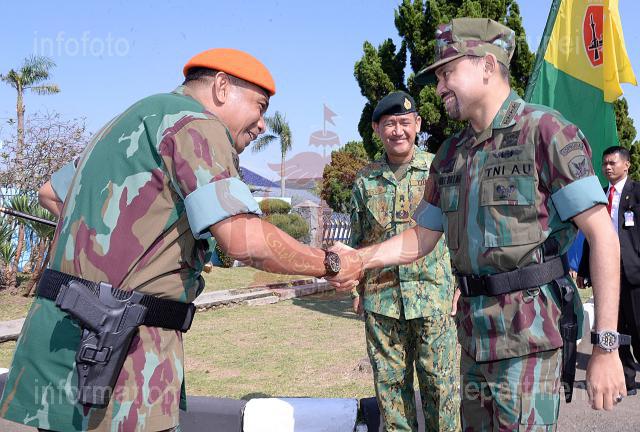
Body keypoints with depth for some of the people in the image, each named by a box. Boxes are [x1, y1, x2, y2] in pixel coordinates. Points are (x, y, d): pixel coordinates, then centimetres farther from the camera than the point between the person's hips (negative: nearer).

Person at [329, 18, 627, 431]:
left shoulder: (544, 131, -10)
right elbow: (422, 238, 17)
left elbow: (603, 235, -13)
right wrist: (360, 258, 0)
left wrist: (607, 347, -17)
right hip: (474, 332, 7)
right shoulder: (451, 154, 11)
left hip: (530, 333, -7)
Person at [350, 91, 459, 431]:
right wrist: (357, 289, 12)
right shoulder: (365, 181, 9)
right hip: (380, 299, 3)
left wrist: (459, 285, -2)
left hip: (433, 293, -2)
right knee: (390, 382, 10)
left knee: (439, 381, 4)